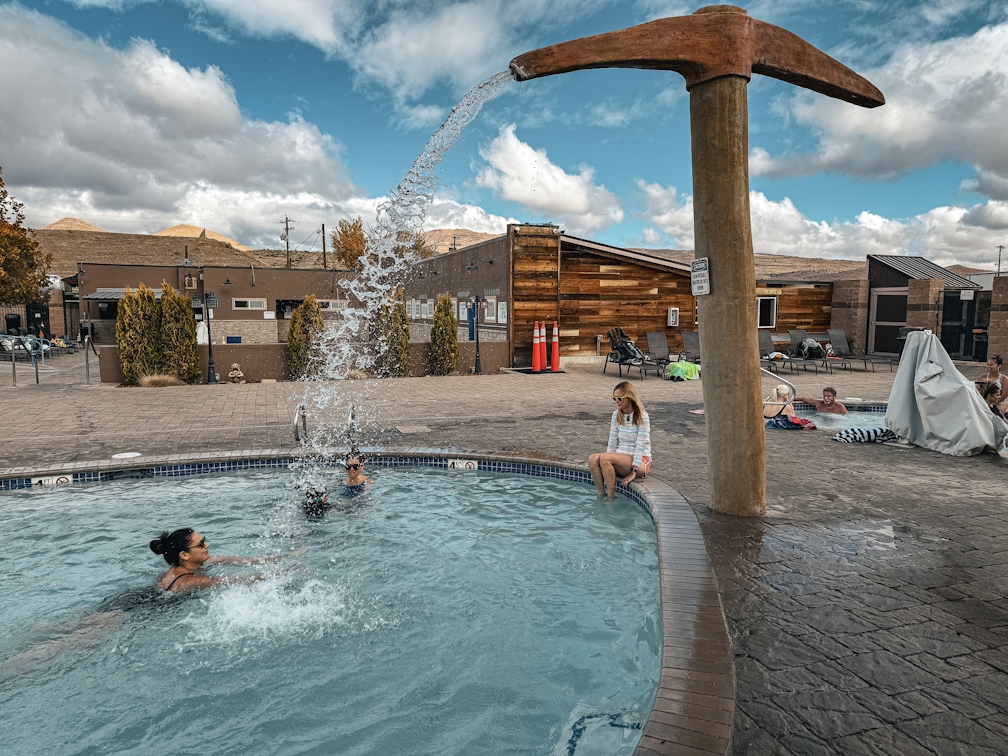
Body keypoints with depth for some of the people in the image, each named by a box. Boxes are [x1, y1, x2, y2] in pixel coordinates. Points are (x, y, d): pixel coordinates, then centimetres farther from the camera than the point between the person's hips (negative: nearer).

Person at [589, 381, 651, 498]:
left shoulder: (642, 417, -11)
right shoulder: (616, 415, 8)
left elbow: (640, 445, -15)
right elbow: (612, 441, 7)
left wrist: (633, 472, -19)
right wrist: (608, 464, -3)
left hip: (640, 460, -6)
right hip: (621, 457, 6)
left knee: (604, 458, -31)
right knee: (593, 459, -24)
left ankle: (611, 497, -20)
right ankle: (601, 495, -14)